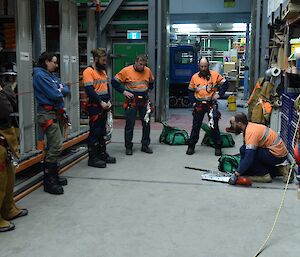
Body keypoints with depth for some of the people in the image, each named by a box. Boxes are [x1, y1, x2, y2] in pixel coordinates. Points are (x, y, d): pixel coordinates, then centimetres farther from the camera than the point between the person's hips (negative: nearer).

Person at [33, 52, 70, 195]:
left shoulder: (51, 75, 19)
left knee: (54, 146, 13)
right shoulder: (40, 75, -9)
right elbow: (54, 95, -18)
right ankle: (48, 181, -8)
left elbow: (66, 90, 12)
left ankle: (53, 175, 23)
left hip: (57, 113, 10)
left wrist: (59, 90, -7)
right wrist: (61, 91, 2)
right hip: (48, 114, -10)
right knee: (56, 146, -14)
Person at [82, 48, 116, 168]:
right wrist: (101, 102, -20)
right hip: (94, 107, -8)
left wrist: (108, 101, 3)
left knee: (102, 132, 16)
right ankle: (92, 158, 4)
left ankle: (102, 154, 26)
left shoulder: (103, 71, 15)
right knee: (94, 132, -3)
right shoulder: (88, 71, -11)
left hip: (104, 107, 8)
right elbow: (89, 90, -19)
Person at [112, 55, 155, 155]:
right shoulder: (126, 71, -8)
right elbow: (114, 82, -4)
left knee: (146, 124, 7)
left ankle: (145, 145, 20)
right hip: (131, 101, -4)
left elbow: (151, 82, 24)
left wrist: (148, 90, 10)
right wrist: (123, 91, -11)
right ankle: (128, 147, 12)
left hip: (144, 101, 4)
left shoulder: (148, 71, 4)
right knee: (130, 125, 1)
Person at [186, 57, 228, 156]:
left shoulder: (215, 75, -3)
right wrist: (193, 102, 0)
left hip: (211, 104, -2)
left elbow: (225, 84, 4)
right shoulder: (195, 77, 3)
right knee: (196, 126, 6)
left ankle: (218, 147, 12)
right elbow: (190, 91, 11)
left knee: (214, 126, 1)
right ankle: (191, 146, 16)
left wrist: (219, 94, -8)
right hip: (199, 105, 2)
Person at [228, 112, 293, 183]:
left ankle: (264, 175, -9)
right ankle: (279, 169, 12)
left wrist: (237, 174, -25)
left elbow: (248, 157, -28)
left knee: (244, 150, -17)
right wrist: (238, 171, 11)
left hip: (277, 155, -10)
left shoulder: (251, 132, -21)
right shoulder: (250, 127, 8)